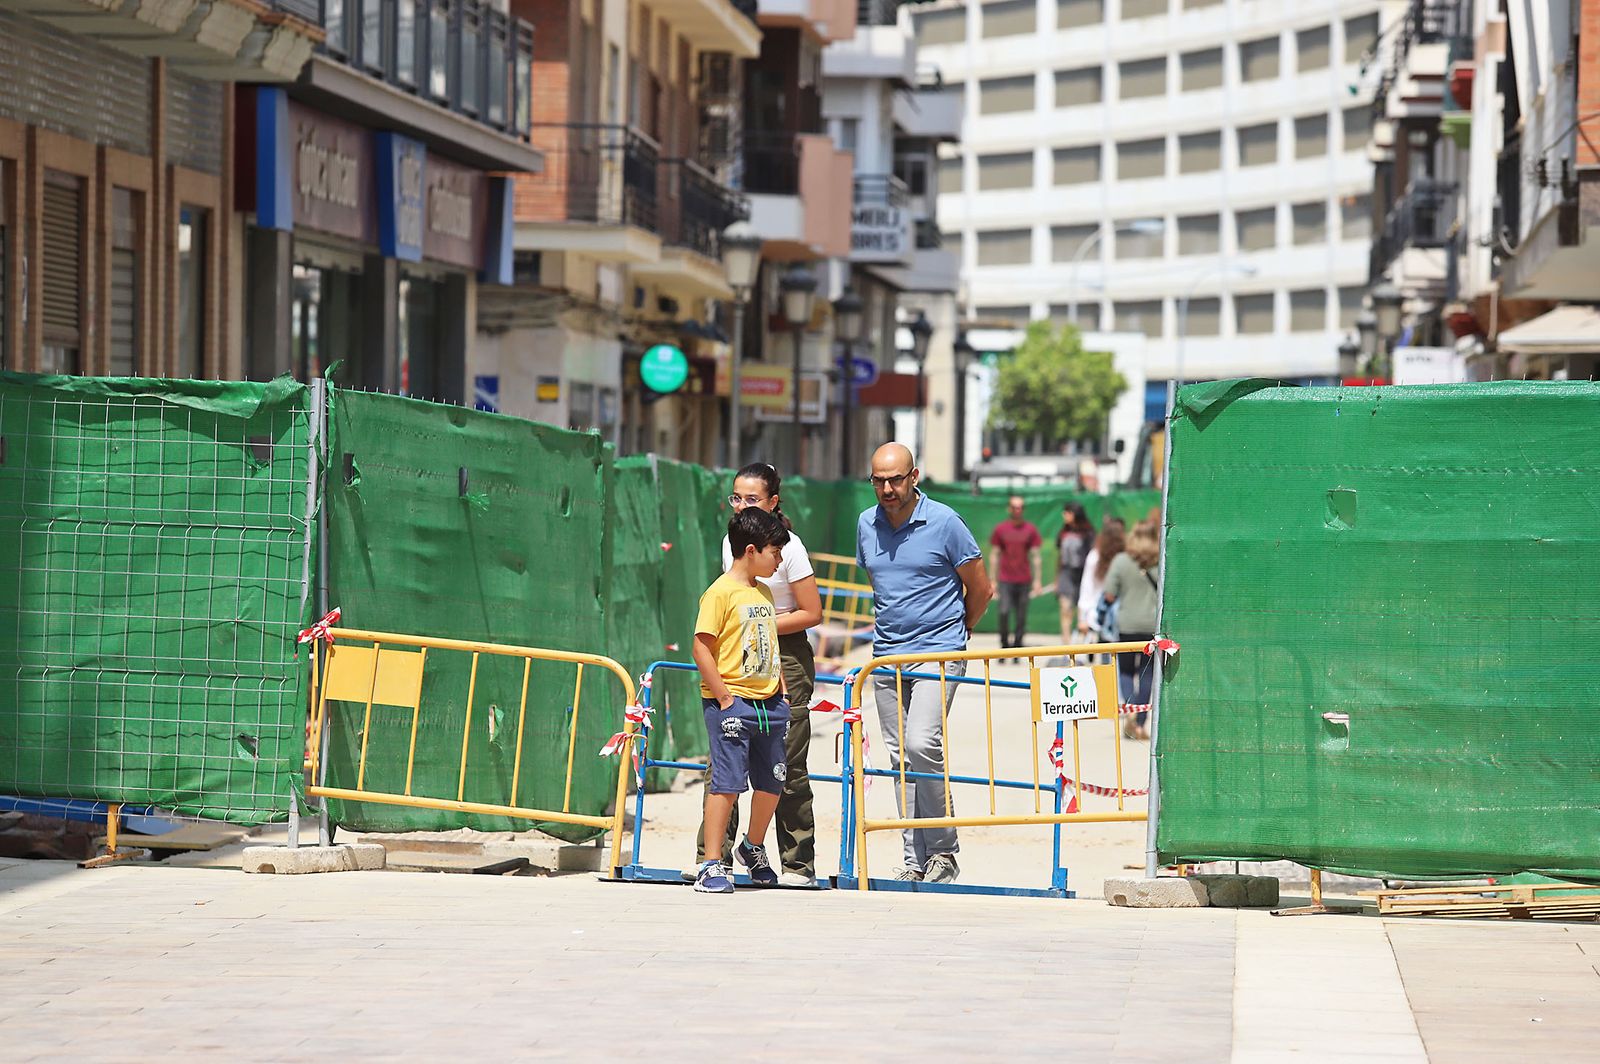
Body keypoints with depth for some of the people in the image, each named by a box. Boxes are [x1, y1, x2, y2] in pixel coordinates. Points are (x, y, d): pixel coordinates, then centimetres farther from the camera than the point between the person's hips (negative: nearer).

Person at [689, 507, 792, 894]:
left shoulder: (764, 593, 16)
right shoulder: (721, 592, -10)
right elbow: (702, 648, -14)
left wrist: (781, 693, 15)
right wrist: (724, 697, -16)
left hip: (768, 703, 8)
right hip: (732, 702, -8)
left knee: (772, 781, 12)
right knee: (727, 781, -9)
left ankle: (754, 848, 35)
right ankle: (711, 865, -5)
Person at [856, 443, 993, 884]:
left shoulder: (943, 522, -8)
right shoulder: (867, 525, 7)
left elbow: (980, 590, 1)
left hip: (939, 652, -6)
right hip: (887, 655, 6)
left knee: (922, 744, -21)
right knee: (900, 757, 5)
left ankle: (943, 850, -11)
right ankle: (915, 860, 9)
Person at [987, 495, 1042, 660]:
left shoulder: (1031, 529, 5)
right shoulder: (1000, 529, 4)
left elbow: (1035, 556, 9)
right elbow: (994, 555, 9)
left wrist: (1037, 580, 4)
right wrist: (992, 580, 5)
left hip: (1024, 580, 1)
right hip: (1005, 579, -1)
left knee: (1021, 616, 2)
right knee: (1004, 612, -13)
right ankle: (1004, 645, 1)